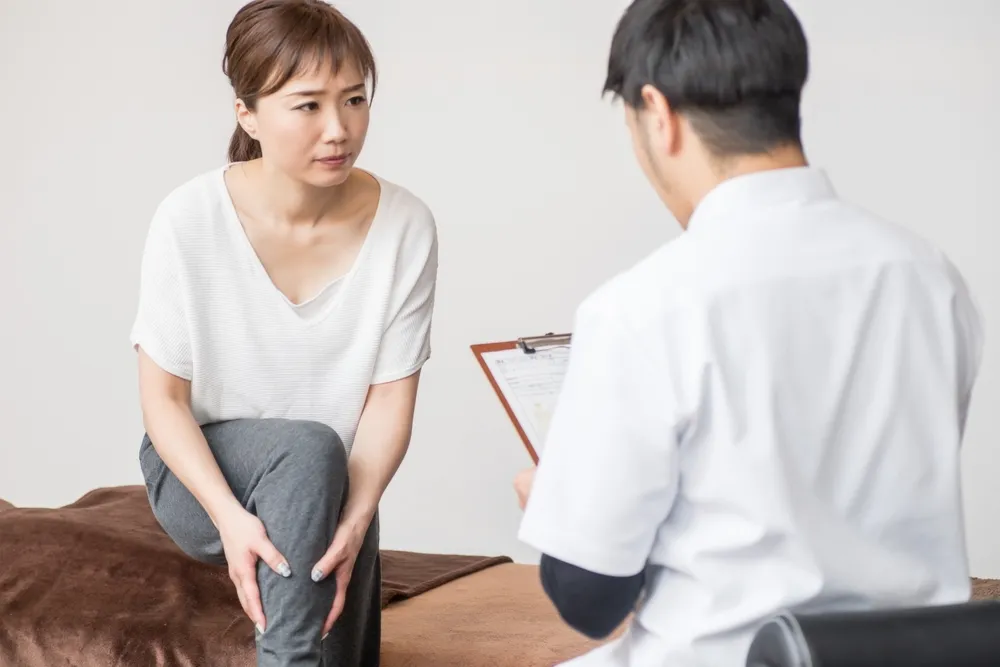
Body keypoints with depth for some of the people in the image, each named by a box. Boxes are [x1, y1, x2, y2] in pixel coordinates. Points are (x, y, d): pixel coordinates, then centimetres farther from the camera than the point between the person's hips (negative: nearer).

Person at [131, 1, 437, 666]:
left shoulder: (405, 225, -15)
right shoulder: (190, 220, -18)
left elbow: (391, 399, -10)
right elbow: (164, 398, -12)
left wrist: (353, 518, -26)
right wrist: (231, 516, -27)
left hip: (329, 487, 2)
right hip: (203, 475, -1)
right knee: (309, 449, -32)